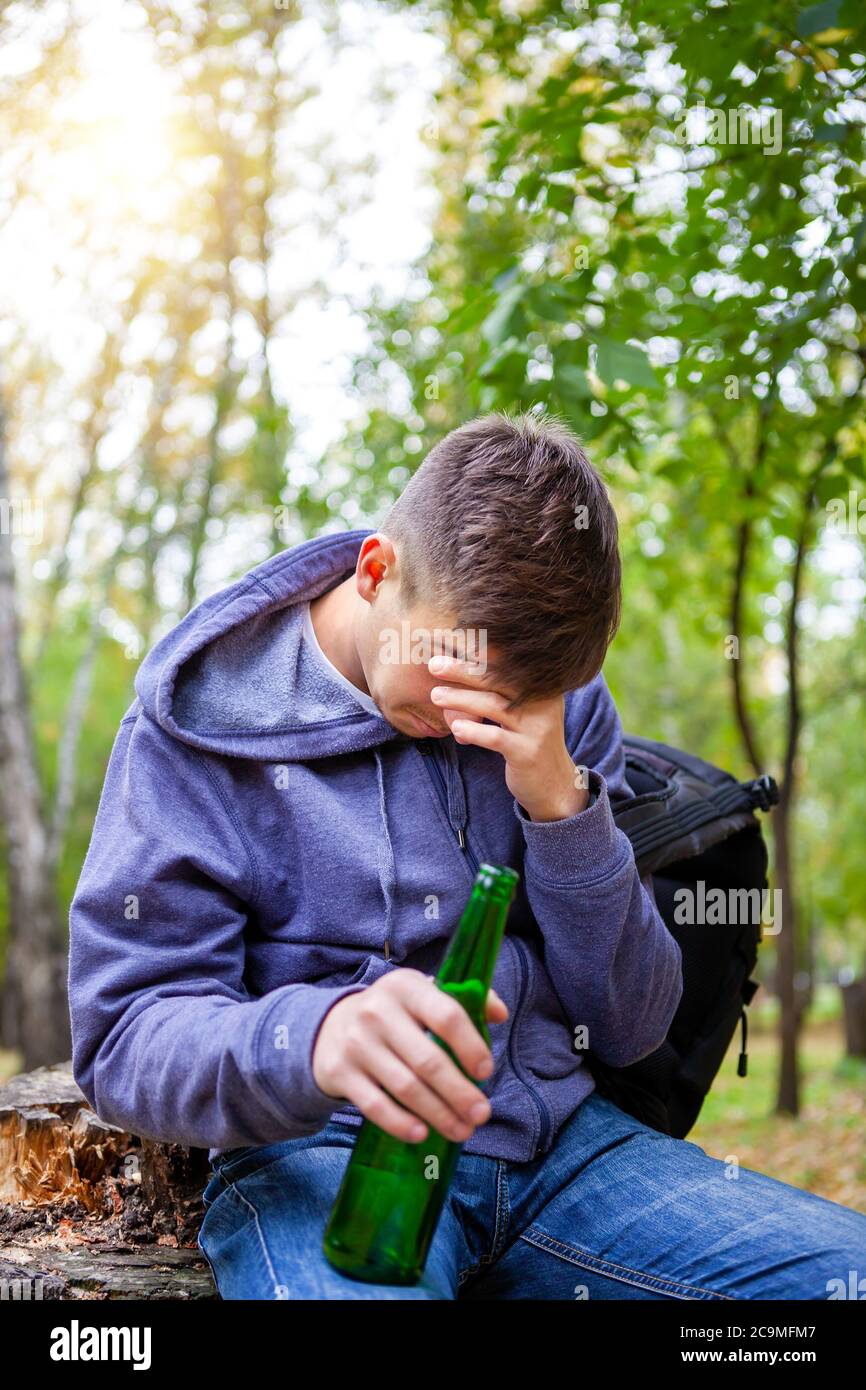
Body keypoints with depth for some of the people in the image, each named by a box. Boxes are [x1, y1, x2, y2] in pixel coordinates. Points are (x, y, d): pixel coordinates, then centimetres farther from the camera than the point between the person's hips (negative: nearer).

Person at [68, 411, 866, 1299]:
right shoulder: (201, 719, -5)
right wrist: (311, 1038, -32)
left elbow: (630, 1029, 4)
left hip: (557, 1137, 4)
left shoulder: (558, 702, 6)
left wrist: (562, 805, -13)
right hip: (322, 1152, -3)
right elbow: (121, 1039, -10)